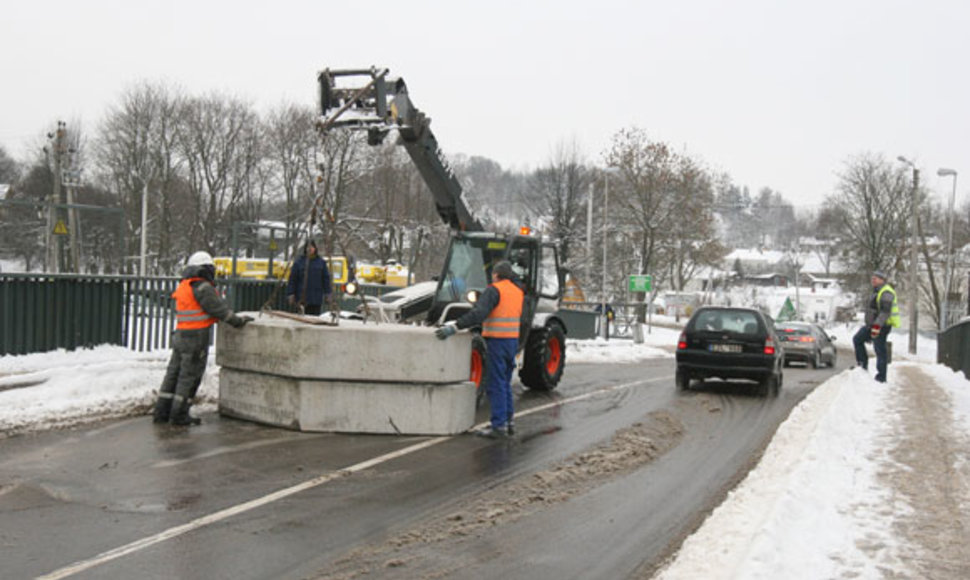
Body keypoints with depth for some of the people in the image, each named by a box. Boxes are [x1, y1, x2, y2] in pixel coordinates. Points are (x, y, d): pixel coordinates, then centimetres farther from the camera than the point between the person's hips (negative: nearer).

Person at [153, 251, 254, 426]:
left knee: (174, 373, 14)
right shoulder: (202, 288, -14)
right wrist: (238, 321, -2)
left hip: (180, 336, 9)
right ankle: (179, 415, 4)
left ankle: (162, 412, 19)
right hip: (196, 338, -9)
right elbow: (219, 308, -13)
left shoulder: (184, 286, 15)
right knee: (190, 376, -1)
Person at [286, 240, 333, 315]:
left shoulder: (321, 262, 8)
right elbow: (292, 279, 2)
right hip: (302, 297, -1)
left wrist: (327, 294, 2)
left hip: (317, 297, 1)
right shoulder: (299, 262, 3)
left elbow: (326, 278, 7)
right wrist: (291, 294, -4)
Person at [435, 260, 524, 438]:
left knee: (495, 384, -4)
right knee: (505, 383, 17)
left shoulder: (494, 290, -11)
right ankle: (507, 421, 22)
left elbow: (478, 314, -24)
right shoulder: (518, 291, 13)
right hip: (513, 340, 8)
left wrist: (454, 327, -28)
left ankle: (498, 425, -4)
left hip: (497, 341, -8)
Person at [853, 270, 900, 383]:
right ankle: (863, 364, 20)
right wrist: (870, 325, 27)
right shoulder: (877, 291, 17)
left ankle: (881, 377, -1)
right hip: (872, 325, 11)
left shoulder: (886, 293, -17)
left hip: (882, 326, -11)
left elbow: (885, 311, -26)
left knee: (880, 351, -6)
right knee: (857, 339, 15)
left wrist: (877, 326, -31)